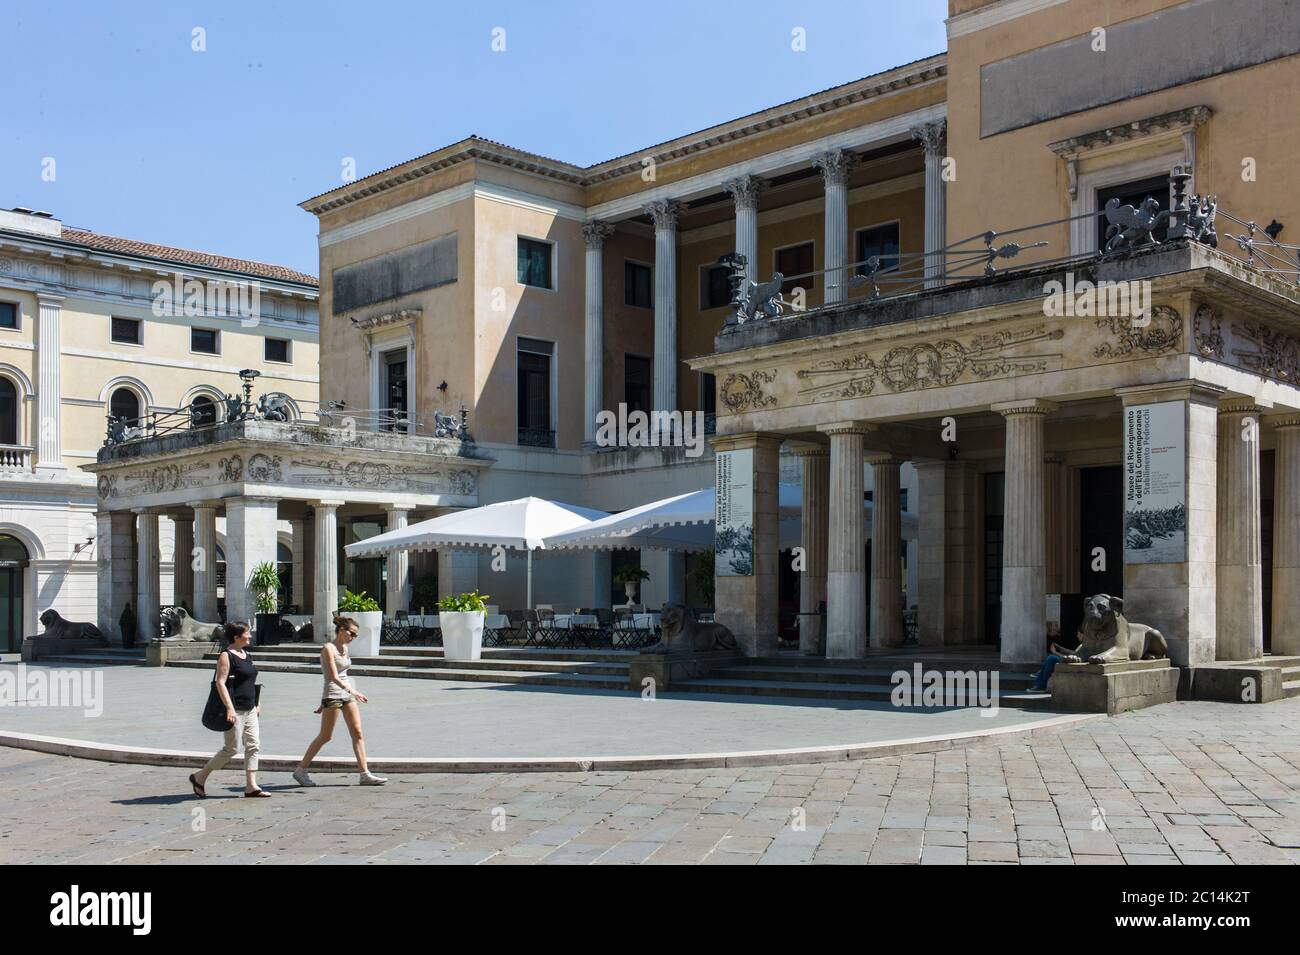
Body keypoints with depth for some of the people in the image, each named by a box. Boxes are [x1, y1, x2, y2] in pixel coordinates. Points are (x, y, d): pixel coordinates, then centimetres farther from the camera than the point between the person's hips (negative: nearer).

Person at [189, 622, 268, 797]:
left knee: (254, 745, 3)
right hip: (235, 710, -8)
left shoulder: (247, 655, 14)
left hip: (249, 709, 8)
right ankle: (199, 777, 11)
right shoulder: (226, 656, -11)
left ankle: (251, 786, 4)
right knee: (232, 748, -4)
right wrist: (229, 707, -25)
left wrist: (258, 703, 20)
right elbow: (220, 683, -18)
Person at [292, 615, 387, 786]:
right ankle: (300, 770, 14)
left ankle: (365, 774, 0)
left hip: (347, 693, 8)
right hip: (332, 694, -8)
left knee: (357, 733, 1)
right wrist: (352, 691, -33)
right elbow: (334, 677, -22)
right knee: (325, 737, -1)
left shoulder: (344, 648, 12)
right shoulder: (328, 649, -12)